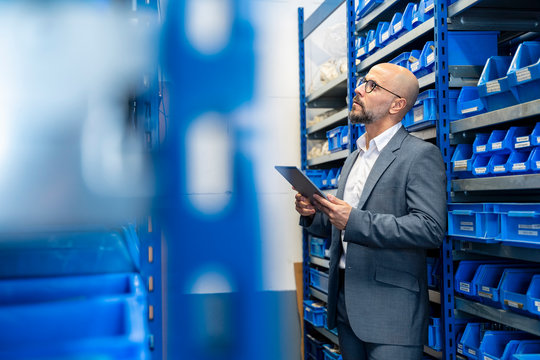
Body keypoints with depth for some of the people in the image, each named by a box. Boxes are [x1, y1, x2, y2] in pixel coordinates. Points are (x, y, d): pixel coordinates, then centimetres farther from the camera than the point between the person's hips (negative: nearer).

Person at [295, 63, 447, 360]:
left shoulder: (421, 155, -9)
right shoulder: (353, 158, 17)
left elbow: (431, 228, -21)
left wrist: (354, 220, -24)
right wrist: (313, 215, 1)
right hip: (345, 304, 7)